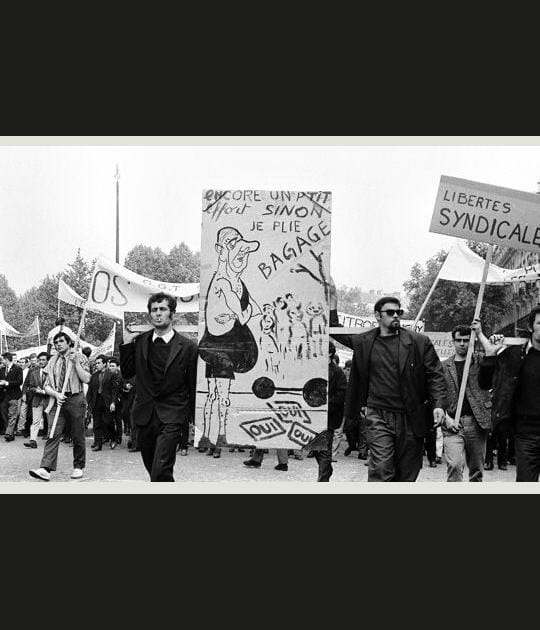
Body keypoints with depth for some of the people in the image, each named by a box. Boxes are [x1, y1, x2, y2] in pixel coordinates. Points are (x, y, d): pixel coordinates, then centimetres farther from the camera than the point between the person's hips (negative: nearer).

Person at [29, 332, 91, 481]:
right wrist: (56, 394, -8)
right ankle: (46, 469, -16)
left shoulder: (80, 357, 4)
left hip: (75, 400, -2)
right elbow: (47, 386, 11)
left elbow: (86, 379, -8)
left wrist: (76, 363, -15)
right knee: (53, 434, -9)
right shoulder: (53, 361, 13)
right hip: (58, 400, 2)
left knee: (78, 436, 3)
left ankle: (78, 467, 15)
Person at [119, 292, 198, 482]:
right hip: (145, 415, 5)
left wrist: (194, 422, 1)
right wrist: (127, 343, -1)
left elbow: (193, 386, -1)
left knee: (160, 472, -18)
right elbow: (127, 373, 8)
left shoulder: (188, 347, -5)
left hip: (171, 417, -4)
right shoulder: (140, 341, 5)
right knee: (153, 470, 17)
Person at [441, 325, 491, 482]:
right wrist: (446, 418, -4)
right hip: (452, 424, -1)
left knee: (477, 469, 8)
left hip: (477, 422, 1)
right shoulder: (444, 366, 11)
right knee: (454, 465, -18)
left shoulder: (479, 362, 11)